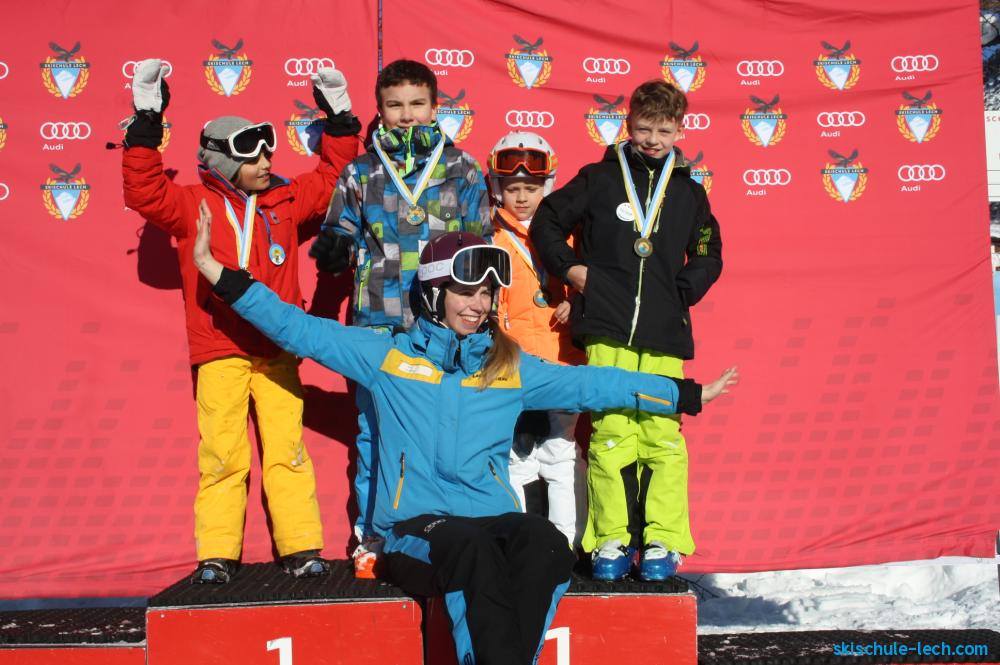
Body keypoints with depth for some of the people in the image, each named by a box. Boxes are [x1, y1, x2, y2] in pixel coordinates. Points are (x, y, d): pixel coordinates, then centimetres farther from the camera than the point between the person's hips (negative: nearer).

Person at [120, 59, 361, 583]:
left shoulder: (284, 200, 12)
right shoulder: (192, 205, 5)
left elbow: (332, 178, 20)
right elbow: (144, 192, -6)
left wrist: (339, 119, 17)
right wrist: (146, 123, -8)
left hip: (277, 350, 2)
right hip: (218, 352, -2)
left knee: (287, 449, 0)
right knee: (221, 454, -2)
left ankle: (301, 548, 6)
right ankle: (216, 555, 6)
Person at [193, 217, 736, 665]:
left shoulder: (511, 368, 14)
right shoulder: (387, 356, 8)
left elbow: (591, 384, 17)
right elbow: (299, 329, 7)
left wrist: (686, 395, 18)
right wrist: (217, 271, 2)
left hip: (492, 521, 3)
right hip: (415, 527, -2)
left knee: (547, 544, -31)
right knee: (473, 547, -36)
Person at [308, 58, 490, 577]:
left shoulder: (461, 169, 7)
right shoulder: (360, 173, 9)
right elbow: (334, 249, 12)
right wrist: (335, 251, -10)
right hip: (377, 326, 1)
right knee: (374, 433, 4)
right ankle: (371, 540, 16)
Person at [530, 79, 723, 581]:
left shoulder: (688, 191, 14)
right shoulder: (600, 178, 8)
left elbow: (708, 256, 21)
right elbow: (546, 221, 14)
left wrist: (682, 292, 6)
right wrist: (570, 268, 2)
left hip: (664, 336, 1)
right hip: (607, 333, -1)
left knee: (663, 437, -2)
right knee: (611, 434, -3)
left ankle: (662, 542, 8)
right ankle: (611, 541, 8)